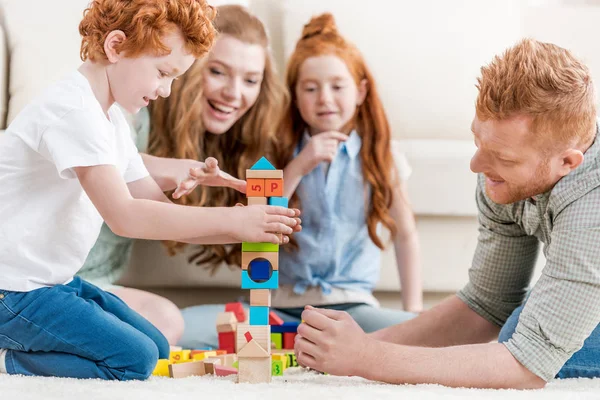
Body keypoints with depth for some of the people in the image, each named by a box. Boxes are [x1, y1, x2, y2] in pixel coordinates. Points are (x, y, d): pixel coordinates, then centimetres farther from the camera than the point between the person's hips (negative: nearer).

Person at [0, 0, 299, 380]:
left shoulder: (111, 119, 12)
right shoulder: (72, 110, -21)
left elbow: (159, 209, 10)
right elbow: (124, 216, -29)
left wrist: (251, 225, -5)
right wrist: (232, 220, -28)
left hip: (56, 280, 10)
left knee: (156, 348, 14)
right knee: (134, 360, -17)